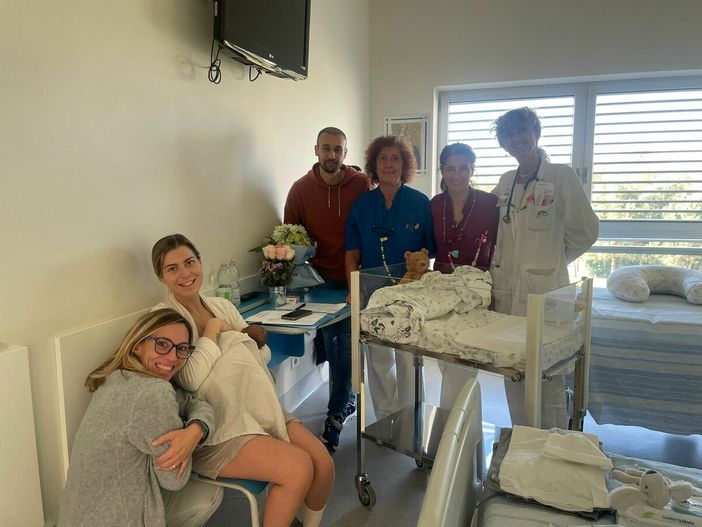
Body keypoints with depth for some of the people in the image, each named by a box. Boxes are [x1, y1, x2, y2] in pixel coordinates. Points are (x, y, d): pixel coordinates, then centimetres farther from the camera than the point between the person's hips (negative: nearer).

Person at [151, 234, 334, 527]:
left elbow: (264, 355, 11)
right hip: (218, 426, -6)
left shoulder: (222, 306, 11)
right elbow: (191, 378, -18)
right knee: (299, 468, -23)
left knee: (323, 464, -9)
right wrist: (213, 331, -10)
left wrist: (234, 339, -7)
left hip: (260, 408, 6)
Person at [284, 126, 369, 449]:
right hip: (321, 277, 2)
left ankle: (335, 417, 13)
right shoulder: (301, 188, -1)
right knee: (333, 343, 9)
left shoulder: (361, 184, -6)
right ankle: (346, 401, 31)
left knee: (346, 346, -1)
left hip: (353, 278, -1)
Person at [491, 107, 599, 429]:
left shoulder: (561, 176, -4)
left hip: (544, 290, -6)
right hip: (506, 289, 6)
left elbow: (585, 231, -1)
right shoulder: (505, 182, 12)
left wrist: (553, 259, 9)